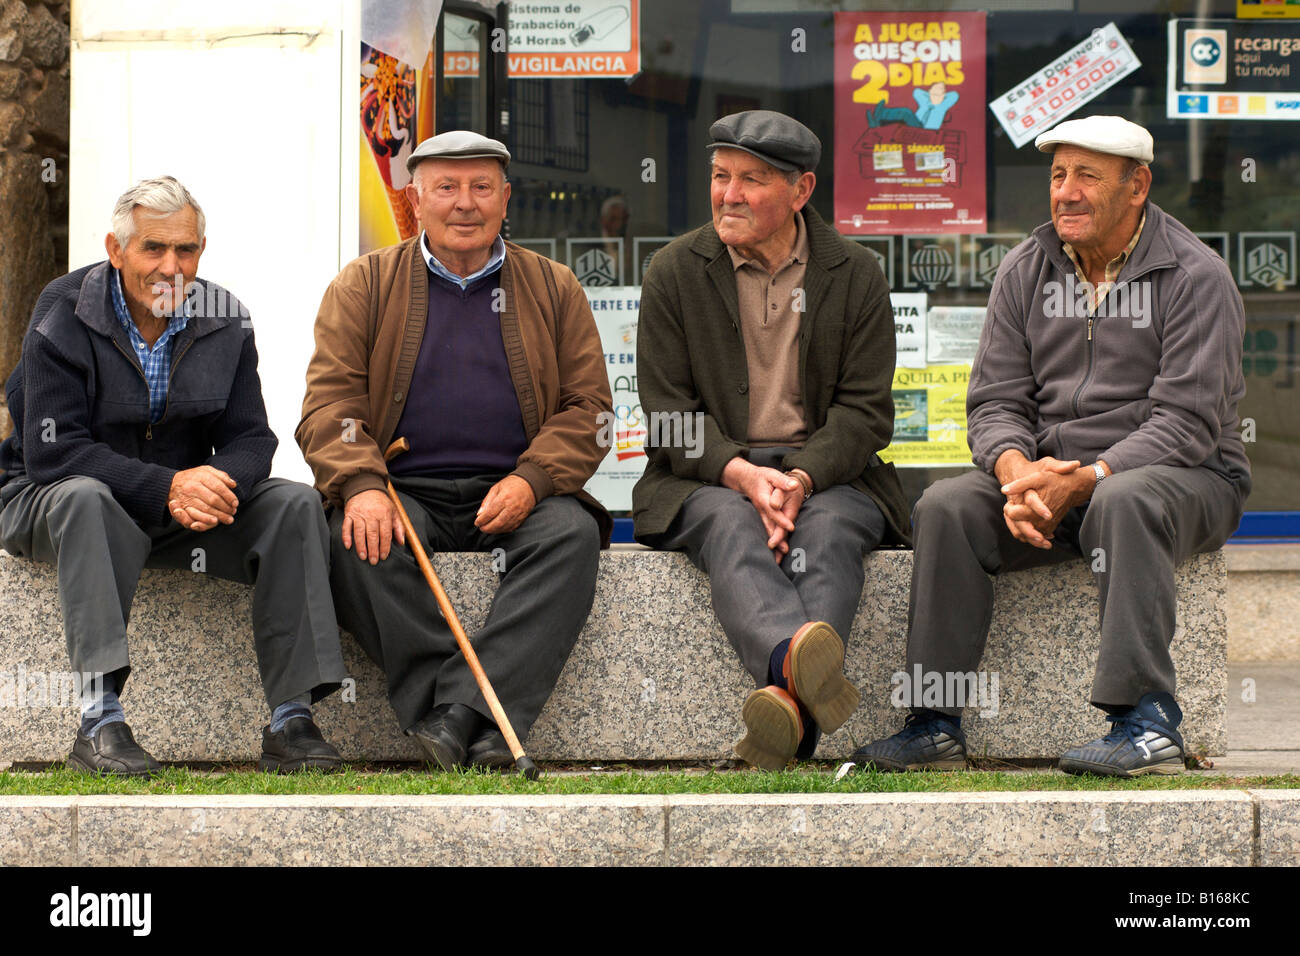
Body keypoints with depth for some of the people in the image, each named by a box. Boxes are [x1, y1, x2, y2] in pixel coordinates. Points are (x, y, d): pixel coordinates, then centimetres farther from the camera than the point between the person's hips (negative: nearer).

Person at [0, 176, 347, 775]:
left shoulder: (225, 323, 1)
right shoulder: (64, 316, -14)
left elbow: (250, 438, -1)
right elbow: (51, 453, -22)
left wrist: (219, 483, -27)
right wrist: (167, 488, -32)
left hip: (187, 494, 4)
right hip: (50, 498, -4)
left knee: (295, 505, -18)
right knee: (85, 497, -39)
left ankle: (291, 719, -23)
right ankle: (99, 721, -44)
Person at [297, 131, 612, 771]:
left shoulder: (554, 289, 15)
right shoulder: (363, 286, 11)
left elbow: (588, 407, 8)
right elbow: (330, 402, 2)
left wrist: (530, 482, -11)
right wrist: (361, 485, -19)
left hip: (516, 496, 1)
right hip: (403, 491, -1)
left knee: (571, 534, -31)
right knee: (357, 542, -33)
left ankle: (458, 716, -41)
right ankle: (476, 735, -37)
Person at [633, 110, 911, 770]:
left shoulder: (856, 276, 7)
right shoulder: (675, 271, 7)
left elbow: (865, 411, 1)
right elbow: (670, 411, 1)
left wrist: (801, 476, -19)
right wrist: (742, 474, -19)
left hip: (826, 474, 1)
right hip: (706, 476, -1)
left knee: (827, 531, -34)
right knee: (732, 527, -35)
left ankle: (792, 699, -60)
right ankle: (796, 661, -67)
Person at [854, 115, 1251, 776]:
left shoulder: (1195, 277, -7)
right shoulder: (1025, 273, 9)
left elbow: (1187, 420, -15)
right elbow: (996, 402, 5)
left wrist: (1083, 480, -26)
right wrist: (1016, 472, -19)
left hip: (1185, 478, -5)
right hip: (1048, 474, 5)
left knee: (1125, 502, -39)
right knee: (945, 508, -22)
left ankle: (1147, 723, -40)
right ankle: (935, 726, -22)